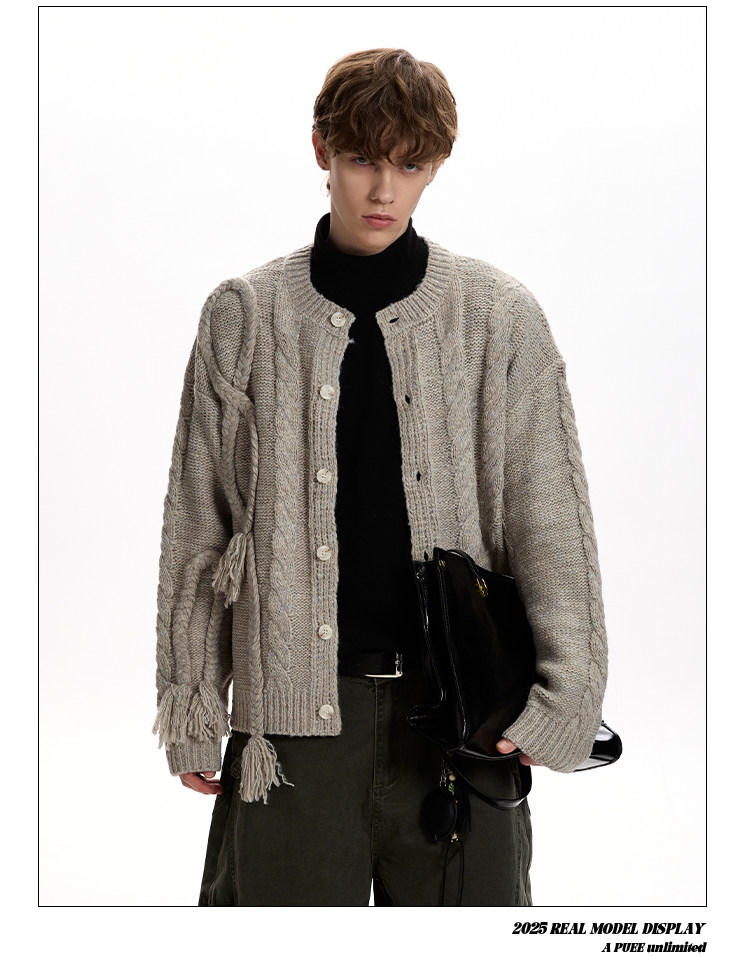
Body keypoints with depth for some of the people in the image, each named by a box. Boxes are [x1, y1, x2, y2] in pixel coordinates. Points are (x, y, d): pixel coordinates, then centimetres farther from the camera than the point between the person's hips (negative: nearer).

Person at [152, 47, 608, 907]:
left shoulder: (500, 318, 2)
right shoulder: (245, 317, 3)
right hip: (296, 709, 0)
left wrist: (562, 694, -6)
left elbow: (552, 524, 2)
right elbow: (196, 529, 7)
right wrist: (190, 714, 6)